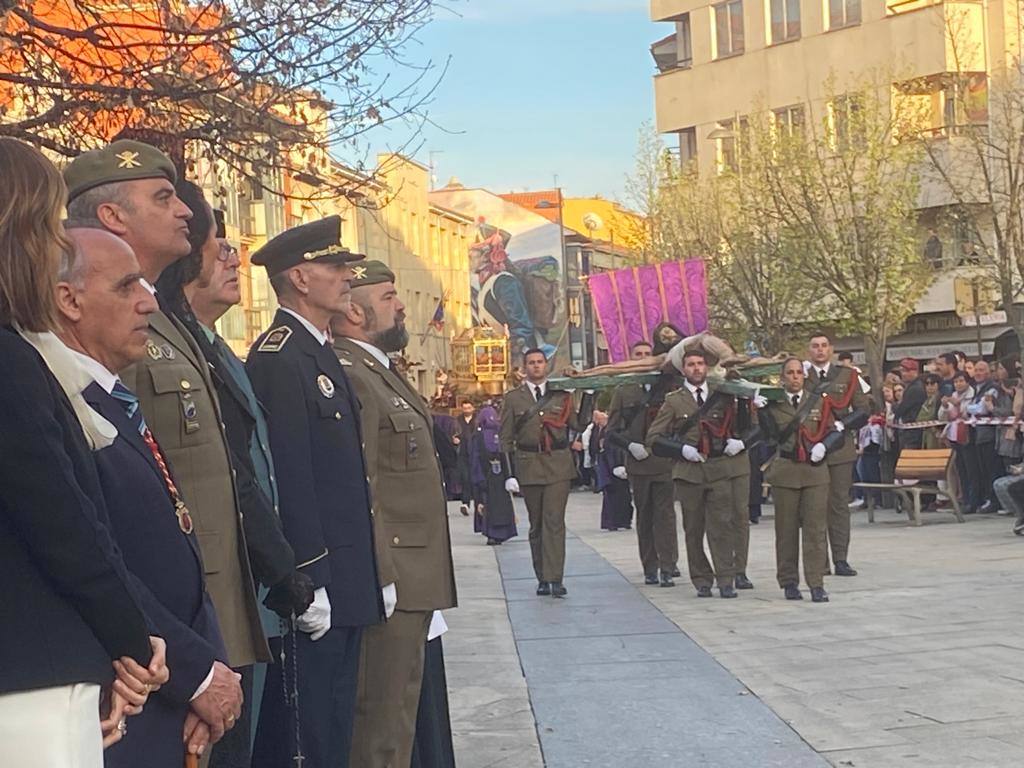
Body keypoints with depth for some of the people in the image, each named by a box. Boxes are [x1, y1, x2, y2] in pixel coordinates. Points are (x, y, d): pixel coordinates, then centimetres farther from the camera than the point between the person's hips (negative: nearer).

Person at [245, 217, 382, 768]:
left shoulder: (321, 354, 17)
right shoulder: (279, 357, -14)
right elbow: (289, 479, -20)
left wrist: (374, 574, 18)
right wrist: (309, 582, -22)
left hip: (345, 585, 10)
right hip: (313, 589, -10)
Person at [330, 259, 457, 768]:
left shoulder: (381, 370, 17)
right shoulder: (348, 375, -16)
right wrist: (380, 576, -24)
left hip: (413, 576, 10)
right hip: (390, 579, -10)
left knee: (399, 710, 16)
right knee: (381, 724, -4)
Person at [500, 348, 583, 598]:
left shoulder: (562, 394, 9)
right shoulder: (513, 399, 6)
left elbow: (577, 424, 4)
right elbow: (506, 439, 5)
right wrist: (510, 474, -2)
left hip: (559, 464, -1)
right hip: (528, 465, 1)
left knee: (554, 521, -10)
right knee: (536, 525, 7)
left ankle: (555, 579, -13)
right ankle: (542, 579, 14)